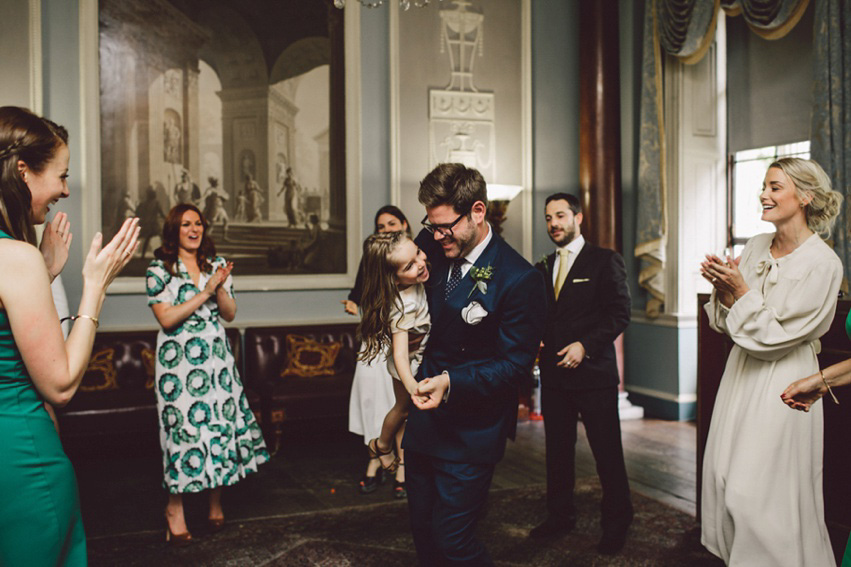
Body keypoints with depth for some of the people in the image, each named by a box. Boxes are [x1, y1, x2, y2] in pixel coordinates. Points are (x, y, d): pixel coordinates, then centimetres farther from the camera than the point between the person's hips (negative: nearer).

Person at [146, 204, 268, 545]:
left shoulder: (217, 265, 11)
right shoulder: (159, 270, -1)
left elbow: (230, 314, 9)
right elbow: (166, 318, -11)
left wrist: (220, 287, -9)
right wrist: (206, 291, -14)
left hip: (217, 358, 4)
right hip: (178, 360, -3)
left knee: (222, 423, 2)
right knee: (184, 429, -4)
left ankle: (216, 501, 20)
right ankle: (175, 508, 15)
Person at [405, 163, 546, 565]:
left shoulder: (519, 279, -19)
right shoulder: (436, 250, 1)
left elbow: (514, 365, -18)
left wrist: (451, 382, -30)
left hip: (471, 434, -7)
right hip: (425, 423, 7)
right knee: (422, 532, 18)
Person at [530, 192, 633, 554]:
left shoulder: (605, 261, -3)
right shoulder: (543, 268, 14)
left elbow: (620, 313, -9)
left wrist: (585, 345, -17)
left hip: (593, 373, -5)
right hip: (553, 374, 5)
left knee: (607, 452, 3)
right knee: (558, 449, 13)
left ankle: (616, 523, 20)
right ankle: (560, 517, 28)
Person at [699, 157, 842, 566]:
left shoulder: (823, 263, -14)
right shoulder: (755, 247, 4)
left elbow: (776, 337, -17)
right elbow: (724, 321, 8)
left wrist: (741, 290, -18)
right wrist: (722, 287, -9)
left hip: (782, 382, -7)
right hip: (742, 371, 7)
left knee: (759, 490, -1)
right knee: (725, 478, 14)